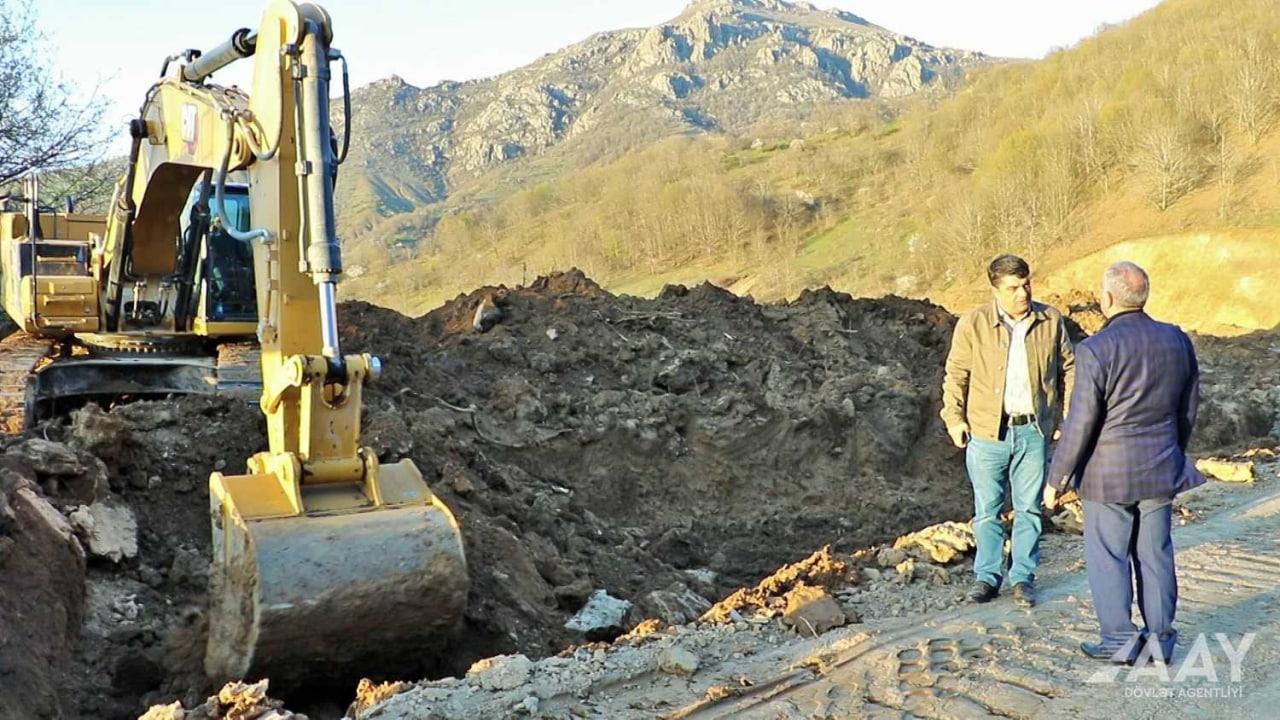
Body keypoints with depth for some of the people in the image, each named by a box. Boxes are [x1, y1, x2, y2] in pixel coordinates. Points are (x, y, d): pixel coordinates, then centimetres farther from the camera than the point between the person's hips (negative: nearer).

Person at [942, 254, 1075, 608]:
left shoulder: (1051, 320, 0)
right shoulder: (973, 324, -6)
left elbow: (1068, 368, 11)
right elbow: (956, 375, 2)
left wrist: (1068, 415, 7)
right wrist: (954, 419, -2)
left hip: (1033, 431, 1)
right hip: (987, 432, -1)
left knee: (1029, 508, 8)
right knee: (987, 509, 8)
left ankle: (1023, 577, 21)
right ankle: (987, 576, 21)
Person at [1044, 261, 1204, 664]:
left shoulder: (1096, 350, -19)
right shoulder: (1178, 341, 0)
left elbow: (1080, 424, -17)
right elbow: (1188, 409, 10)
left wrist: (1056, 479, -8)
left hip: (1108, 473, -5)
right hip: (1161, 469, 5)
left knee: (1107, 556, 7)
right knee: (1154, 553, 15)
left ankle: (1120, 640, 13)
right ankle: (1160, 638, 23)